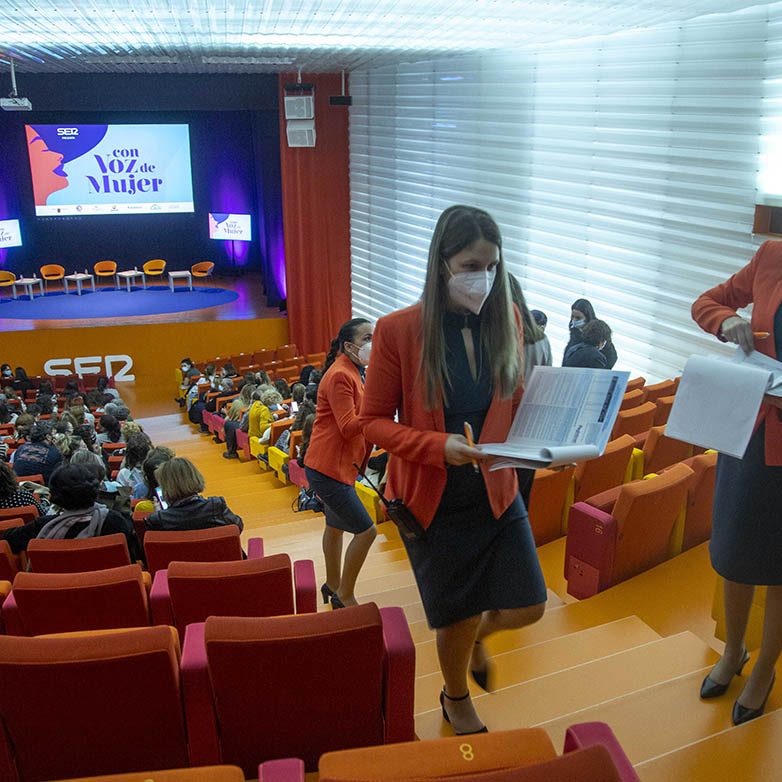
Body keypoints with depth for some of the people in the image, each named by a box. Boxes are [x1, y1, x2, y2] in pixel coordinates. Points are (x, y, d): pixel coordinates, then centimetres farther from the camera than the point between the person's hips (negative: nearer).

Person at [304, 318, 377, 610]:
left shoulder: (352, 372, 12)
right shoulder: (340, 375, -20)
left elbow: (362, 417, 13)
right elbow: (348, 427, -24)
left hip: (338, 465, 11)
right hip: (328, 467, -11)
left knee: (336, 526, 23)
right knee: (365, 531, -8)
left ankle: (333, 585, 40)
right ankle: (344, 596, 6)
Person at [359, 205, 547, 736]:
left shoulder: (507, 320, -3)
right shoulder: (398, 331, -16)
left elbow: (516, 404, 8)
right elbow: (375, 421, -10)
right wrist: (438, 446, -26)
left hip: (496, 492, 4)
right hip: (432, 501, -3)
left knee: (528, 607, 4)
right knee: (456, 618, 12)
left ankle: (477, 636, 42)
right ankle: (457, 700, 46)